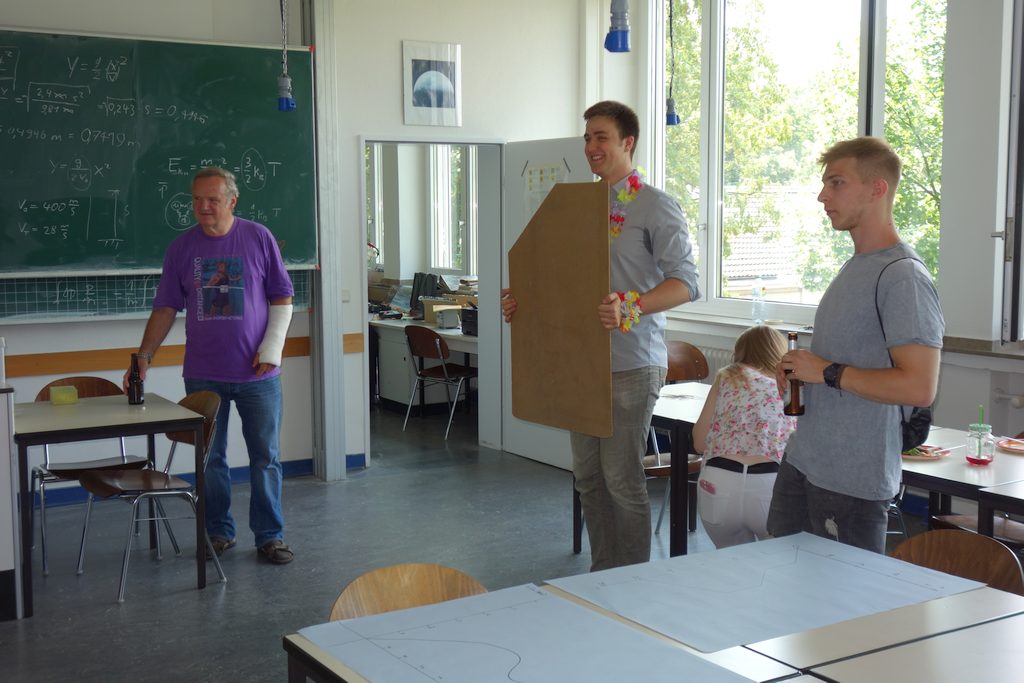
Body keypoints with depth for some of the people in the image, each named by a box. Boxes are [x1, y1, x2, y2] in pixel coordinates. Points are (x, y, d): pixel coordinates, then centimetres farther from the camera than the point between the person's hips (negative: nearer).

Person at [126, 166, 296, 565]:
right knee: (210, 459, 9)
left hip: (257, 373, -1)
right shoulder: (181, 248, 3)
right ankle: (219, 532, 23)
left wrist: (271, 349, -8)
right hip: (203, 375, 2)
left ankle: (270, 535, 13)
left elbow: (282, 300, 2)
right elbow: (165, 309, 5)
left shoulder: (259, 239, -1)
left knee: (265, 457, 4)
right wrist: (144, 357, -5)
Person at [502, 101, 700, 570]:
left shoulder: (655, 207, -7)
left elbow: (684, 281, -17)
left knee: (622, 478, -4)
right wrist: (522, 300, 5)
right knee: (588, 476, 12)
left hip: (631, 364, -7)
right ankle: (602, 573, 25)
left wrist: (631, 308, -33)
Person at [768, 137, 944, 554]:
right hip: (802, 460, 9)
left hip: (853, 483, -9)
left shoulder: (902, 277, -17)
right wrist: (799, 367, 7)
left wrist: (827, 372, -18)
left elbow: (919, 387, -25)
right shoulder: (855, 266, 14)